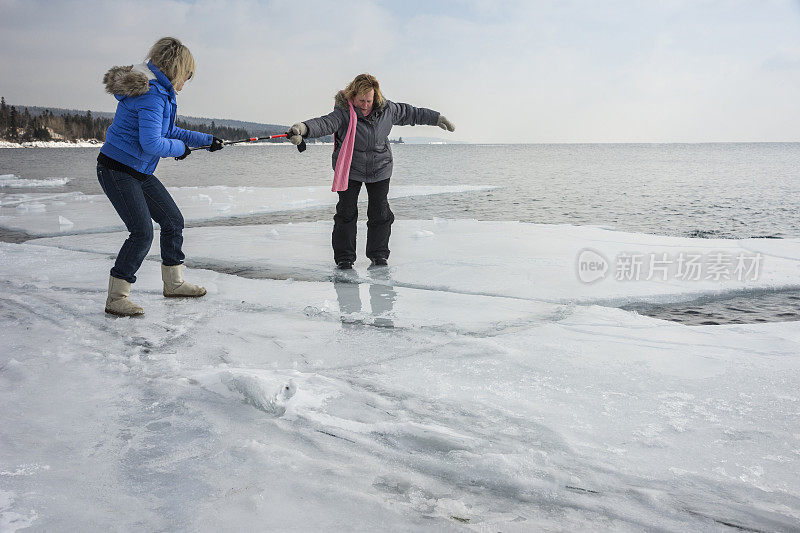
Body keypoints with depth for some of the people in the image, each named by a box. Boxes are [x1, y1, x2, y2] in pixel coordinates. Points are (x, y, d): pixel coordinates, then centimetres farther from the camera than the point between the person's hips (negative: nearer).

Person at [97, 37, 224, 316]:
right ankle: (116, 299, -5)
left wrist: (206, 140, 26)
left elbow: (169, 131, 24)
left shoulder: (158, 91, 11)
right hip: (117, 170, -10)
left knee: (173, 220, 13)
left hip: (140, 172, 10)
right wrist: (180, 148, -11)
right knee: (142, 233, -16)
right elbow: (152, 143, -29)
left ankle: (173, 283, 27)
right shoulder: (152, 94, -21)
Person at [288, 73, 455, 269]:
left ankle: (378, 254, 21)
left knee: (380, 213, 5)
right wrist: (304, 128, -59)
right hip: (349, 170, -3)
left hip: (380, 170, 3)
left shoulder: (386, 109, -6)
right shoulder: (343, 112, -19)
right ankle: (344, 258, 10)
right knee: (346, 213, -3)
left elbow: (409, 113, 10)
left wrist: (437, 118, 17)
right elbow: (325, 123, -38)